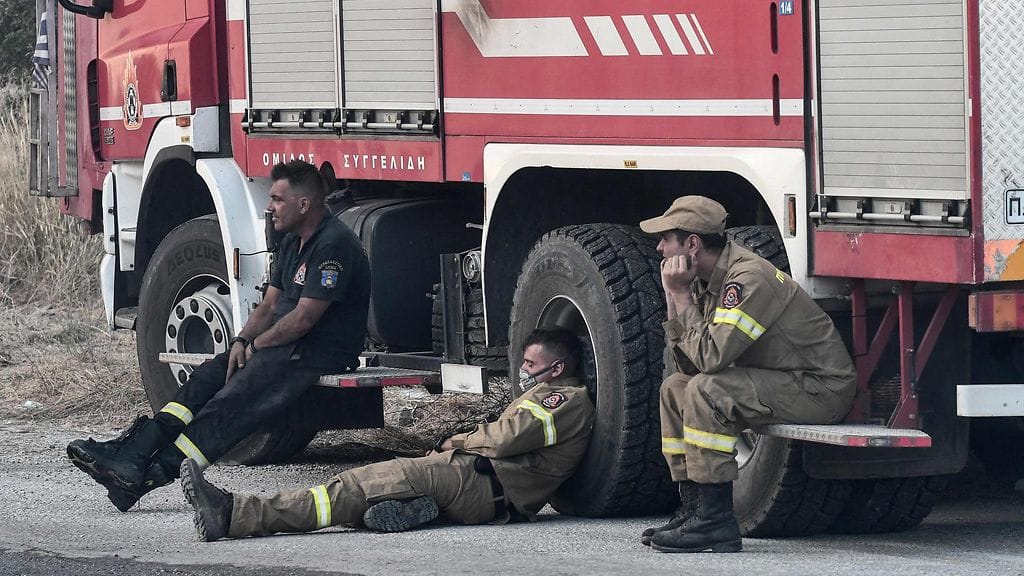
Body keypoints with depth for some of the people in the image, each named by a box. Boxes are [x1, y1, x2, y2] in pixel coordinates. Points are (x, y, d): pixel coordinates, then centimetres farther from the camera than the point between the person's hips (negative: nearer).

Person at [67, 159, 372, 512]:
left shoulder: (333, 245, -17)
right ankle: (132, 453, -18)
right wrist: (241, 341, -1)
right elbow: (270, 305, 17)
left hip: (319, 355, -10)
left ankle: (146, 477, -28)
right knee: (203, 383, -6)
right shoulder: (292, 243, 17)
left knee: (230, 404, -21)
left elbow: (303, 319, -20)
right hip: (281, 345, 10)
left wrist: (257, 345, -7)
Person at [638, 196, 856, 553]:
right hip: (781, 383, 10)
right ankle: (693, 508, 7)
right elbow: (689, 366, 6)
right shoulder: (709, 281, 7)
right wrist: (673, 298, -4)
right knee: (676, 389, 10)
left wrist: (683, 296, -19)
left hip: (822, 387, -10)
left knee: (707, 390, -27)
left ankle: (715, 523, -25)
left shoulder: (749, 279, -23)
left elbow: (710, 358, -29)